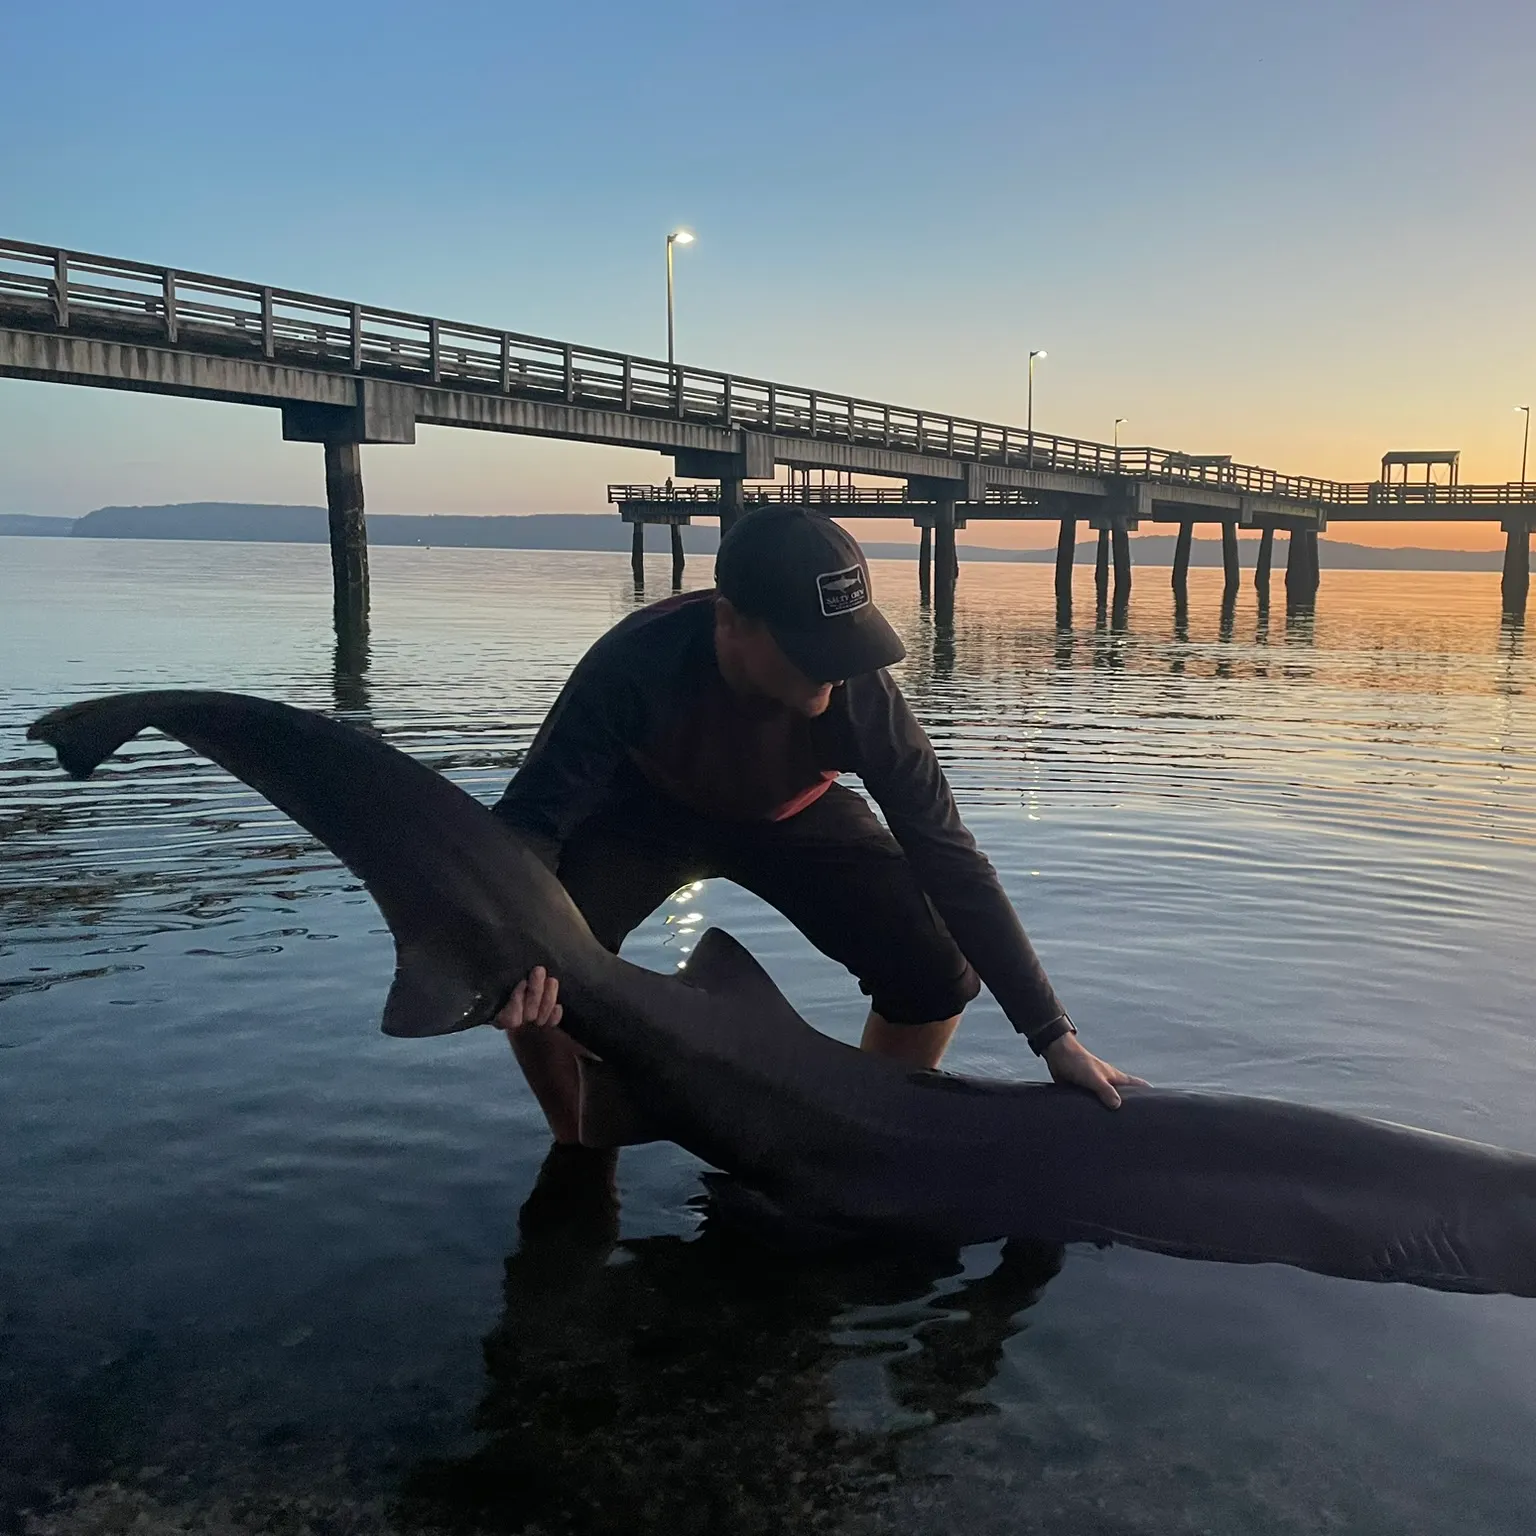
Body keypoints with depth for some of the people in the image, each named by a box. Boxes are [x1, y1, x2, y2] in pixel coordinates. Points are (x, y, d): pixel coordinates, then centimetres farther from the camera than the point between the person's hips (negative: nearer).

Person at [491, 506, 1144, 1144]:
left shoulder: (859, 694, -34)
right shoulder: (639, 663, -39)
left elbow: (951, 862, -28)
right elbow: (532, 814, -36)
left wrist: (1055, 1037, -28)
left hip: (789, 816, 2)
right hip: (643, 812, -1)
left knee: (942, 969, -14)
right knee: (537, 985, -26)